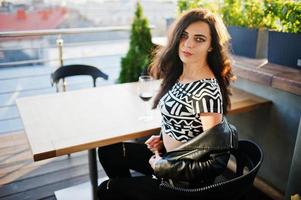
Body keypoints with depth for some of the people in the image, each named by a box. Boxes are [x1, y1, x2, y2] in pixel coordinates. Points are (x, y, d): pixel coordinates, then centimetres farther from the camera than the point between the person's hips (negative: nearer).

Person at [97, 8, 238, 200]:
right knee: (108, 151, 16)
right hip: (166, 153, 8)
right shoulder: (179, 74, 0)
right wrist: (163, 137, -1)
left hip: (185, 177, -8)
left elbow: (215, 149, -23)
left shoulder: (207, 91, -27)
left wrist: (162, 165, -16)